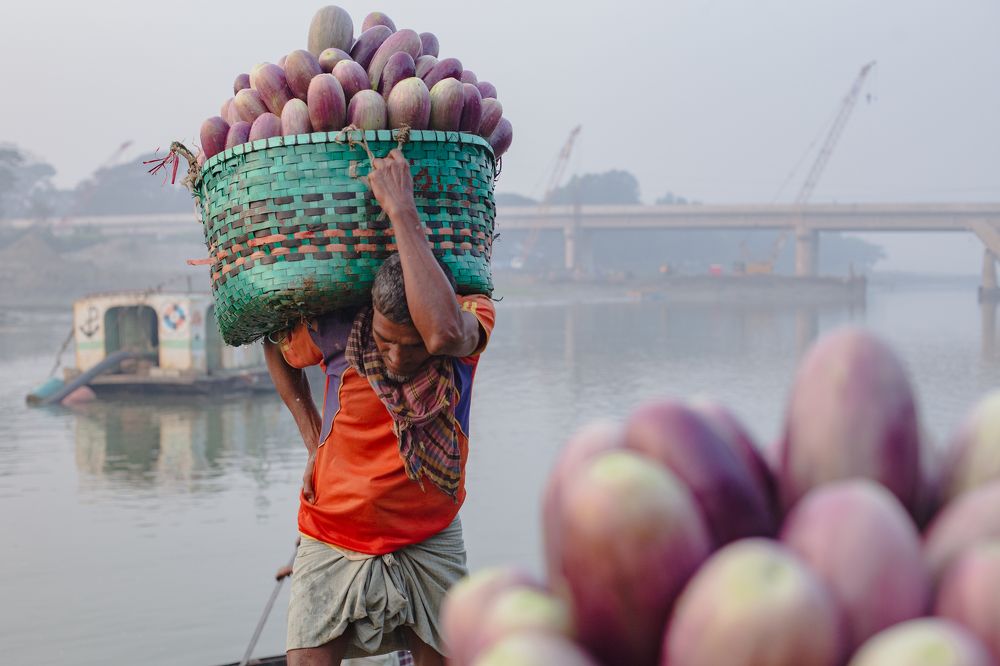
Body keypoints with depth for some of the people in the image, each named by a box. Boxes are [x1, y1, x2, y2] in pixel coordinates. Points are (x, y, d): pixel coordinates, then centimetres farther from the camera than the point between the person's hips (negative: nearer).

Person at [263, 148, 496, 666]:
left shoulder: (472, 316, -17)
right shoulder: (335, 329, -16)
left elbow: (444, 332, -45)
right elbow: (277, 349, 9)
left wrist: (402, 211, -40)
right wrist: (314, 443, 1)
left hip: (429, 544, 1)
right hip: (334, 541, 0)